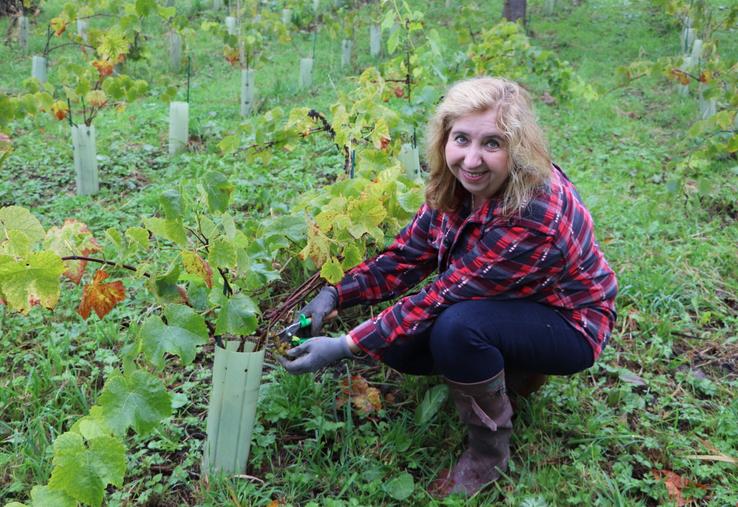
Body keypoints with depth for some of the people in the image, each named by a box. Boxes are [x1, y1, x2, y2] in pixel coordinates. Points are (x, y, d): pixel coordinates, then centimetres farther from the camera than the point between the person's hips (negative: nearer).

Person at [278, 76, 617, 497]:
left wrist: (343, 348, -29)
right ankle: (515, 369, 13)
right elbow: (407, 257, -7)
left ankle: (490, 451, -7)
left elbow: (442, 296, -33)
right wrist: (335, 295, -20)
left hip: (566, 322, -7)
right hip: (503, 303, 7)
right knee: (398, 341, -8)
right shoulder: (458, 183, -15)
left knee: (457, 327, -34)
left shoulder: (532, 217, -37)